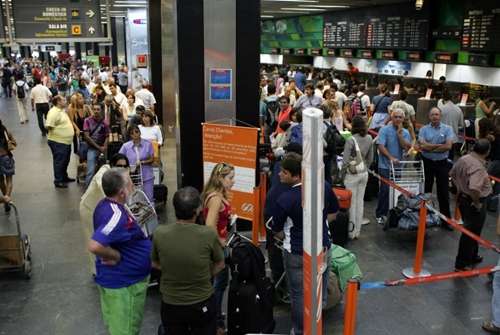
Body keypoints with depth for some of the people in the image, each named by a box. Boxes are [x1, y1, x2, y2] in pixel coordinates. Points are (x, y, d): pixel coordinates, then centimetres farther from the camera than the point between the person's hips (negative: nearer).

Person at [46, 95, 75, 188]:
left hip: (66, 141, 10)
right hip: (58, 142, -10)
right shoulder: (54, 112, -19)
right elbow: (48, 126, -26)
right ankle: (58, 181, 9)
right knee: (59, 161, -1)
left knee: (65, 161, 20)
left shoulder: (62, 111, 13)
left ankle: (64, 177, 35)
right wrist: (57, 132, -14)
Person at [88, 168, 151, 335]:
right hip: (124, 283, -9)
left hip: (114, 278, 9)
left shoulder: (105, 204, 1)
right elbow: (94, 246, -39)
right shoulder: (117, 215, -30)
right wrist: (117, 256, -24)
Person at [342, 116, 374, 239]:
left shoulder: (350, 140, -18)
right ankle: (357, 231, 21)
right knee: (360, 201, 12)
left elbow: (345, 161, -17)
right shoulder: (369, 138, -1)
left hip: (352, 174, -5)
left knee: (352, 203, 4)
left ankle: (352, 232, 11)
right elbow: (370, 158, 7)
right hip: (364, 173, 6)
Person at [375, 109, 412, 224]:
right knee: (385, 189, -7)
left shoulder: (405, 132, 7)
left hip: (399, 166, 4)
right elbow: (381, 146, -14)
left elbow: (407, 147, -6)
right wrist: (391, 158, -24)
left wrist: (399, 134, -13)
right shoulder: (384, 130, -5)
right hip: (385, 166, -4)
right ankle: (380, 214, 4)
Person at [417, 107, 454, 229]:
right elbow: (422, 145, -13)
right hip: (427, 163, 1)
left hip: (442, 163, -1)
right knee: (426, 190, 9)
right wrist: (440, 145, -13)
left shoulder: (447, 129, -1)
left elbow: (448, 146, -14)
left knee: (443, 192, 5)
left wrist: (430, 147, -12)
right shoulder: (424, 129, 1)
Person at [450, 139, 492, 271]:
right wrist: (477, 203, -23)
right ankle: (462, 264, 16)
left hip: (463, 198, 9)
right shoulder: (478, 167, -28)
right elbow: (474, 188, -40)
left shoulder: (463, 159, -3)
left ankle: (472, 256, 43)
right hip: (474, 203, -9)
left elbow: (452, 174, 13)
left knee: (471, 230, 25)